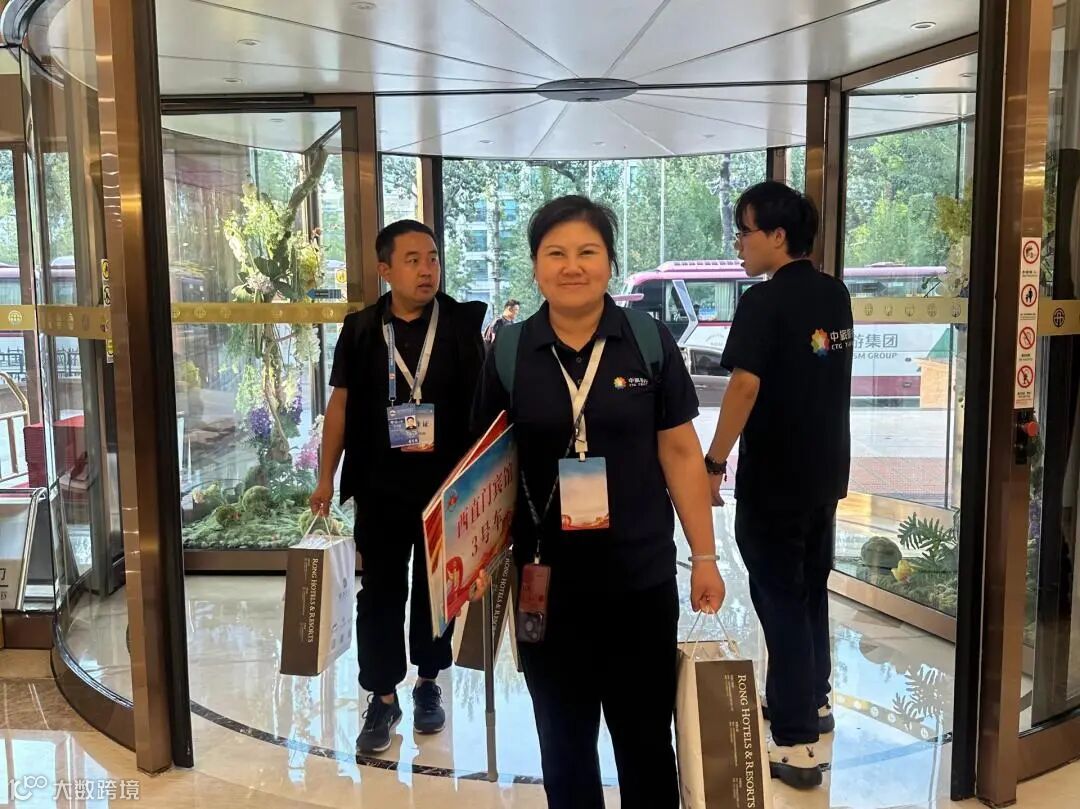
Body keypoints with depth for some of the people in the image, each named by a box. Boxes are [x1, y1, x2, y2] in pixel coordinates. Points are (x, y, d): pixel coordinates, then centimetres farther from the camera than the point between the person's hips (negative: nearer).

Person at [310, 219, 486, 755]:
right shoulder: (360, 330, 1)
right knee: (380, 590, 6)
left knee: (436, 587, 13)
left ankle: (428, 682, 31)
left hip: (447, 483, 0)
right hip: (380, 485, 1)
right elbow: (341, 403, 6)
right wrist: (326, 477, 3)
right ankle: (383, 696, 19)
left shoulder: (463, 325, -3)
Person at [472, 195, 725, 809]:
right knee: (564, 738, 17)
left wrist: (705, 556, 0)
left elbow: (680, 452, 0)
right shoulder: (508, 352, -1)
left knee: (645, 735, 14)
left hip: (641, 577, -1)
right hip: (545, 581, 1)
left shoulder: (650, 342, -4)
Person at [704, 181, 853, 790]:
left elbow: (746, 385, -25)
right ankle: (814, 701, 36)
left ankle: (796, 744, 4)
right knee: (811, 589, 21)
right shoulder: (836, 295, 7)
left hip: (774, 478, -8)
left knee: (780, 600, -1)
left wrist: (714, 463, -20)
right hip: (825, 470, 8)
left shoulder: (764, 301, -17)